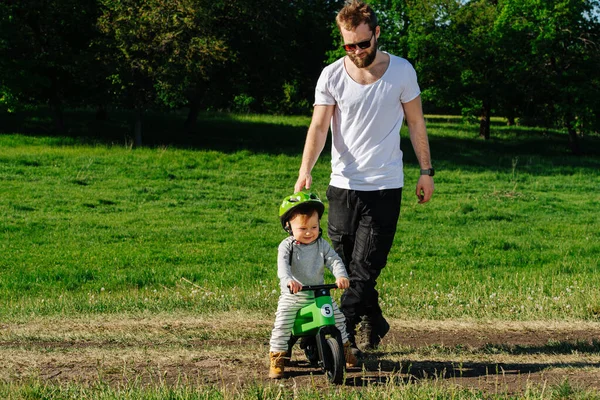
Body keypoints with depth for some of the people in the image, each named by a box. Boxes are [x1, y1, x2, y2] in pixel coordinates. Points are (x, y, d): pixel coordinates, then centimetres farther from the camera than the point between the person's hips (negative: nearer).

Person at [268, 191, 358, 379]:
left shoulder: (322, 244, -1)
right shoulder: (287, 246, -12)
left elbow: (334, 260, -10)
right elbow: (282, 265, -27)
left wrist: (341, 276, -32)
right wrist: (288, 280, -48)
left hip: (318, 293, 3)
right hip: (292, 295, -3)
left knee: (337, 317, 4)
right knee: (282, 324, -14)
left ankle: (344, 348, 26)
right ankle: (277, 360, -3)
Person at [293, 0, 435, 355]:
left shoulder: (401, 71, -2)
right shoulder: (332, 76, -1)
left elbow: (416, 123, 8)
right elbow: (319, 127, -6)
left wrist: (426, 170, 7)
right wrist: (305, 171, -21)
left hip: (385, 186, -2)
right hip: (343, 184, 2)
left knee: (365, 267, -10)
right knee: (346, 266, 7)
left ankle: (342, 335, -11)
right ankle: (374, 326, 26)